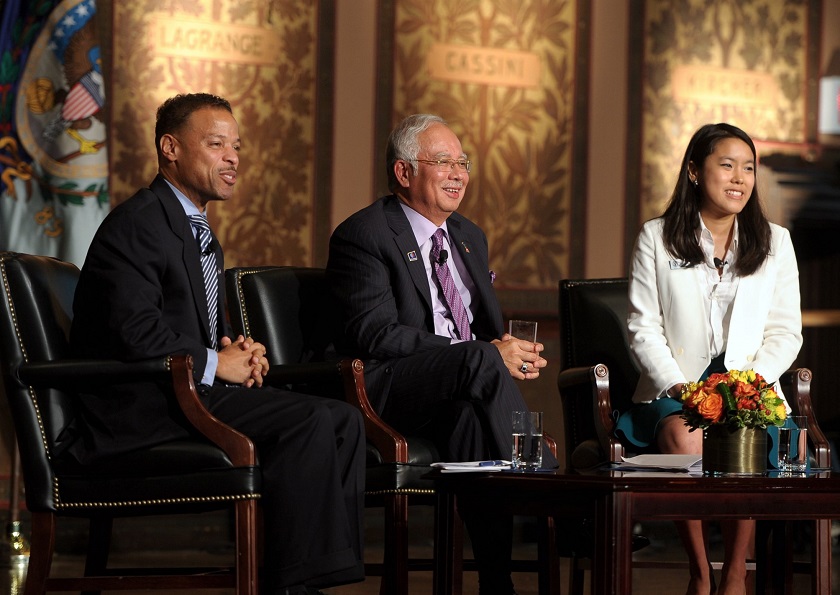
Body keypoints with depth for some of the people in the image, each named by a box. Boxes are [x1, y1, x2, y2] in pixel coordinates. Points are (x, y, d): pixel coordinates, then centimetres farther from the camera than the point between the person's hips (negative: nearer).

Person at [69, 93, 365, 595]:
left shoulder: (200, 235, 23)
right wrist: (217, 364, -13)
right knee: (309, 421, -25)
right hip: (140, 410, -10)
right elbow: (135, 331, -21)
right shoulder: (137, 224, -10)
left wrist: (243, 353, 6)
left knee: (343, 419, -6)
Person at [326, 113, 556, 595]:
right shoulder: (363, 236, -2)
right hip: (385, 388, -5)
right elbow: (375, 333, -16)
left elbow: (491, 330, 25)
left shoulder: (471, 237, 23)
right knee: (482, 364, -34)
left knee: (470, 413, -32)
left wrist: (518, 352, -3)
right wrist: (486, 354, -20)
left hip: (465, 385, 5)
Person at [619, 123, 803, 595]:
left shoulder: (775, 243, 13)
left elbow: (786, 331, 8)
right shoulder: (657, 238, 9)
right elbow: (644, 327, 4)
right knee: (684, 436, -35)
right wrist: (676, 385, -13)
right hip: (676, 385, -1)